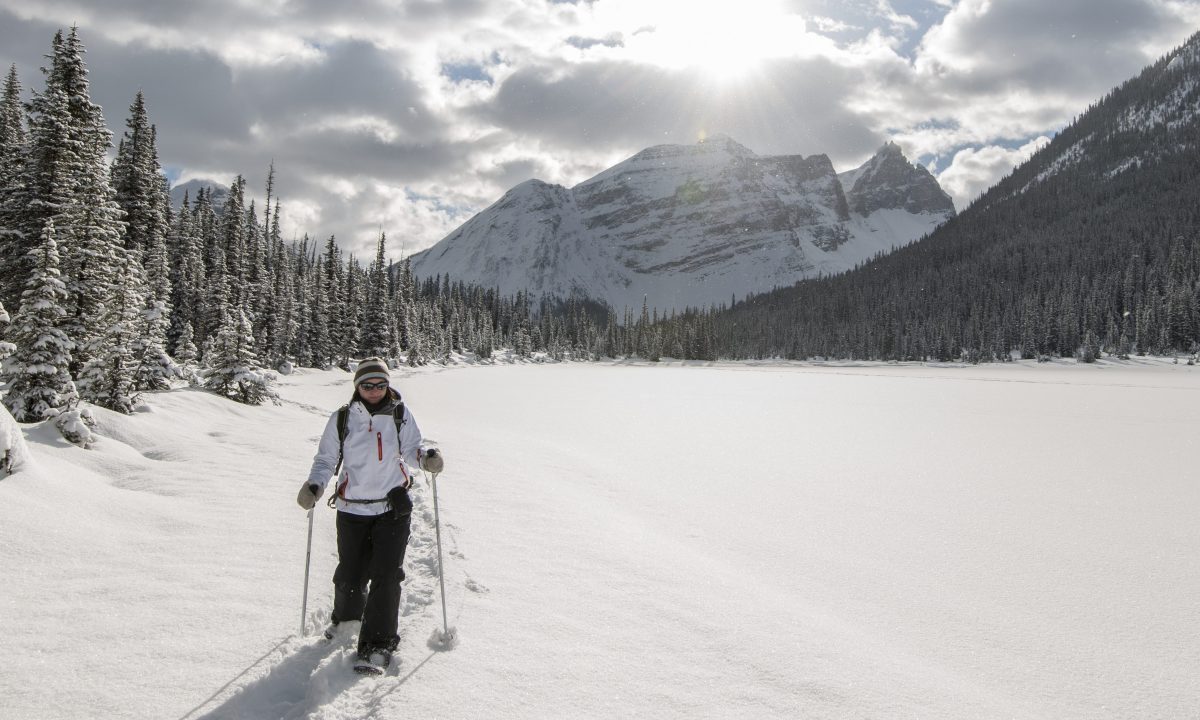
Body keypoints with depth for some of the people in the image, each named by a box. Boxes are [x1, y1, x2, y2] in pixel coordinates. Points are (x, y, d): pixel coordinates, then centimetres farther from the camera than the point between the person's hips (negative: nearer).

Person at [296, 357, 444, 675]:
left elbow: (411, 448, 7)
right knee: (350, 575, 9)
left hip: (393, 508, -1)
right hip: (353, 509, 1)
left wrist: (426, 457, -15)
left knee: (386, 575, -9)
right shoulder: (342, 419, -2)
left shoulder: (400, 414, 0)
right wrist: (314, 486, -14)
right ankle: (345, 617, 43)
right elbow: (327, 459, 3)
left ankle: (378, 645, 0)